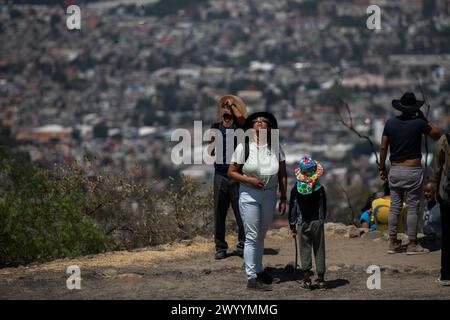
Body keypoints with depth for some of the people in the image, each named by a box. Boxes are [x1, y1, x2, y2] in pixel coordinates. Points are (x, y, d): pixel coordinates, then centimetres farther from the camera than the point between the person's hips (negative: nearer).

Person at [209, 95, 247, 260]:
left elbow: (241, 117, -22)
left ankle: (242, 246, 7)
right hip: (220, 175, 3)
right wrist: (212, 141, -7)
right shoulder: (215, 127, 11)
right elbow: (212, 152, 15)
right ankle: (220, 247, 12)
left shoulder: (238, 127, 2)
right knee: (219, 214, 4)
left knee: (241, 213, -4)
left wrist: (232, 104, -4)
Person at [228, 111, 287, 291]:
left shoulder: (275, 147, 2)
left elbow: (282, 175, 6)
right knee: (252, 236, -5)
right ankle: (251, 278, -3)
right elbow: (231, 172, -3)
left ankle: (259, 271, 29)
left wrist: (283, 199, 4)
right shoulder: (244, 147, -6)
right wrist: (248, 180, -18)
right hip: (249, 195, -4)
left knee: (261, 235, 16)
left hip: (270, 194, 4)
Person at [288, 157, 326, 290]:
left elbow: (292, 208, 0)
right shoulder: (319, 189, -5)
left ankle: (307, 278, 0)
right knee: (319, 250, 7)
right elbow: (324, 207, 3)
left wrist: (292, 225, 8)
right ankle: (320, 278, 8)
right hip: (317, 222, 0)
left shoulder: (295, 190, -5)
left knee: (305, 250, 4)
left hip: (302, 223, 0)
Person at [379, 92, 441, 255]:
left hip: (395, 170, 4)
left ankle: (393, 243, 14)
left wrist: (382, 168, 12)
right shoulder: (418, 123, -10)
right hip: (413, 171, -4)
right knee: (412, 208, 2)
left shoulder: (390, 123, 0)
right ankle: (412, 244, 4)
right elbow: (436, 134, 7)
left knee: (394, 207, 10)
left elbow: (383, 148, 3)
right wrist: (423, 118, 9)